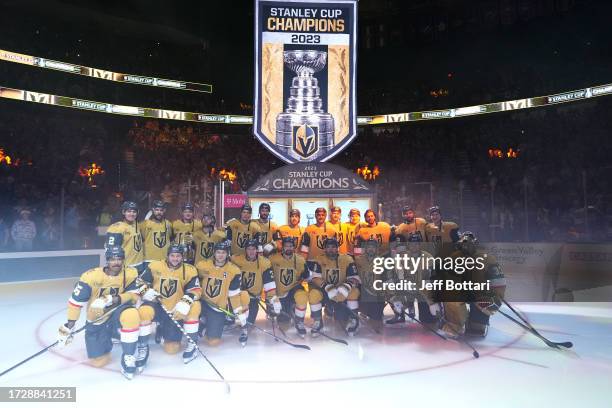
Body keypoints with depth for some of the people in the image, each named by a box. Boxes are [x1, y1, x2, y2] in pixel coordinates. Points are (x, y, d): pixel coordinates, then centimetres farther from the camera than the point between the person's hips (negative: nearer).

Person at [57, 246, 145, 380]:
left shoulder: (130, 273, -13)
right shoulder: (91, 276, -18)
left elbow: (135, 295, -10)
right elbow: (76, 301, -12)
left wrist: (118, 299, -28)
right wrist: (69, 325, -13)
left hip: (117, 313, 0)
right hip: (96, 321, 0)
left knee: (131, 314, -38)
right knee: (98, 361, -3)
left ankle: (128, 357, -20)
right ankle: (107, 338, 33)